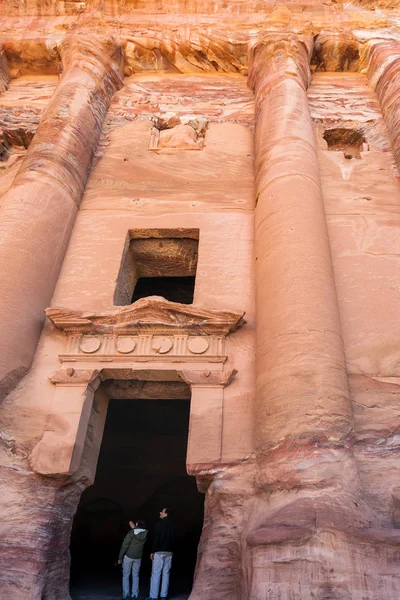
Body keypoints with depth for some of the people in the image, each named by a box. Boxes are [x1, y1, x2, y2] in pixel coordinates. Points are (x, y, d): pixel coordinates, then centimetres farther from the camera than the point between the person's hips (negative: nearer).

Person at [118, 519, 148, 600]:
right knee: (135, 576, 14)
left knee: (125, 576, 8)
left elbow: (124, 546, -15)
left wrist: (120, 557, -8)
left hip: (128, 556, -3)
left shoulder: (131, 533, -16)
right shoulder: (145, 534, -6)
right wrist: (133, 528, 22)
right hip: (138, 557, 3)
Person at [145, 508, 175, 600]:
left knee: (156, 574, -3)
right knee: (166, 573, 8)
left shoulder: (160, 523, -8)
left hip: (159, 551, -6)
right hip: (169, 552, 6)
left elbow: (156, 537, -14)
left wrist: (153, 551, -10)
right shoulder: (172, 524, 12)